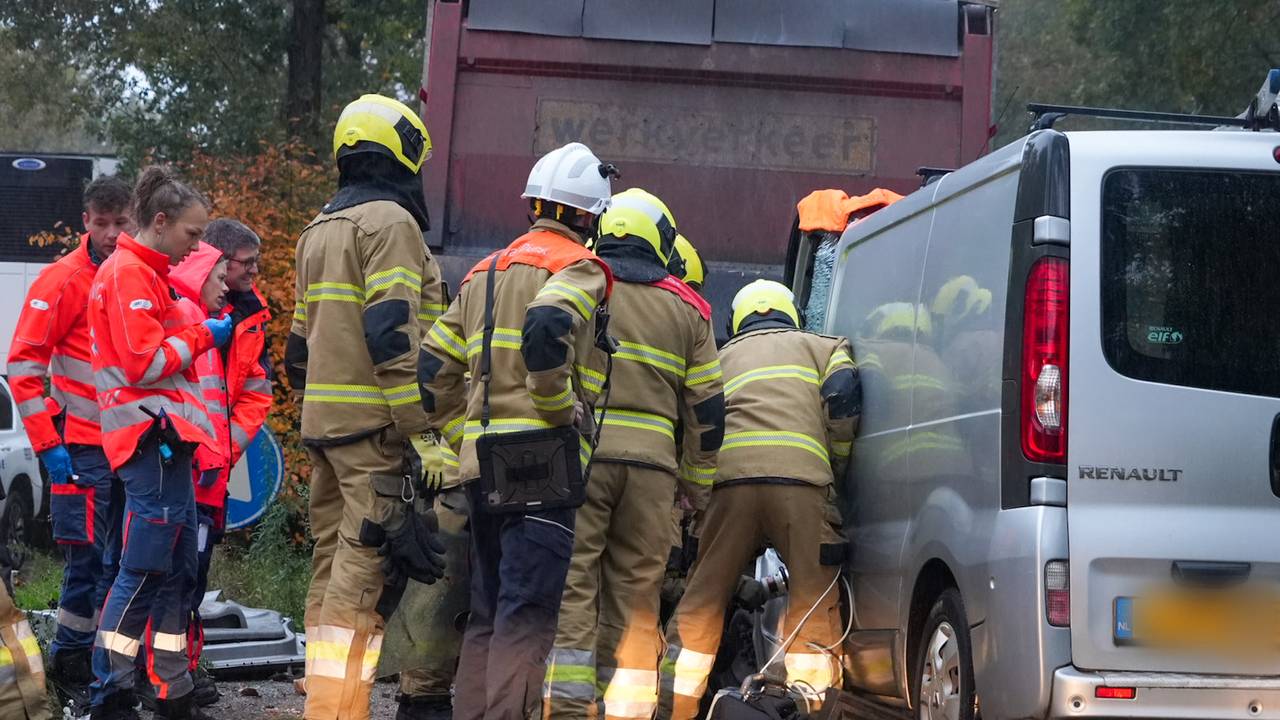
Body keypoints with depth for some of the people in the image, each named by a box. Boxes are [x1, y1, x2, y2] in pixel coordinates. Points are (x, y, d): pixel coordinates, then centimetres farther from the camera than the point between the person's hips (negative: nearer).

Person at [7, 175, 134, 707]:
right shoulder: (64, 279, -7)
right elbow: (23, 365, -9)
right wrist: (47, 443, -13)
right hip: (83, 448, -5)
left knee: (122, 560, 8)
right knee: (87, 558, -6)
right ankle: (70, 665, 5)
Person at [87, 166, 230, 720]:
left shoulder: (147, 274, 20)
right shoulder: (129, 274, -11)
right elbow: (144, 363, -17)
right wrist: (202, 337, -7)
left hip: (166, 438, 10)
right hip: (151, 437, -10)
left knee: (176, 570, 11)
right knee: (145, 570, -9)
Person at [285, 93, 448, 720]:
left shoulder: (319, 232, 20)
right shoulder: (391, 223, -9)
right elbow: (393, 337, -18)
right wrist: (423, 435, -19)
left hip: (324, 426, 9)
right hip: (376, 428, -9)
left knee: (333, 566, 12)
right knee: (366, 573, -10)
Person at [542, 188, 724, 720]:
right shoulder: (686, 308, 15)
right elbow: (706, 406, 14)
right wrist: (697, 487, 22)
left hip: (579, 456, -2)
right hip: (651, 464, 2)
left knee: (571, 589, -3)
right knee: (635, 596, 6)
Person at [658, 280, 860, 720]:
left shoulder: (723, 358, 33)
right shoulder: (820, 347, 26)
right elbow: (842, 399, 7)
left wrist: (694, 493, 30)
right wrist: (837, 464, 18)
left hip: (730, 476, 2)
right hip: (800, 477, -2)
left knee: (702, 601, 7)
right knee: (813, 601, 0)